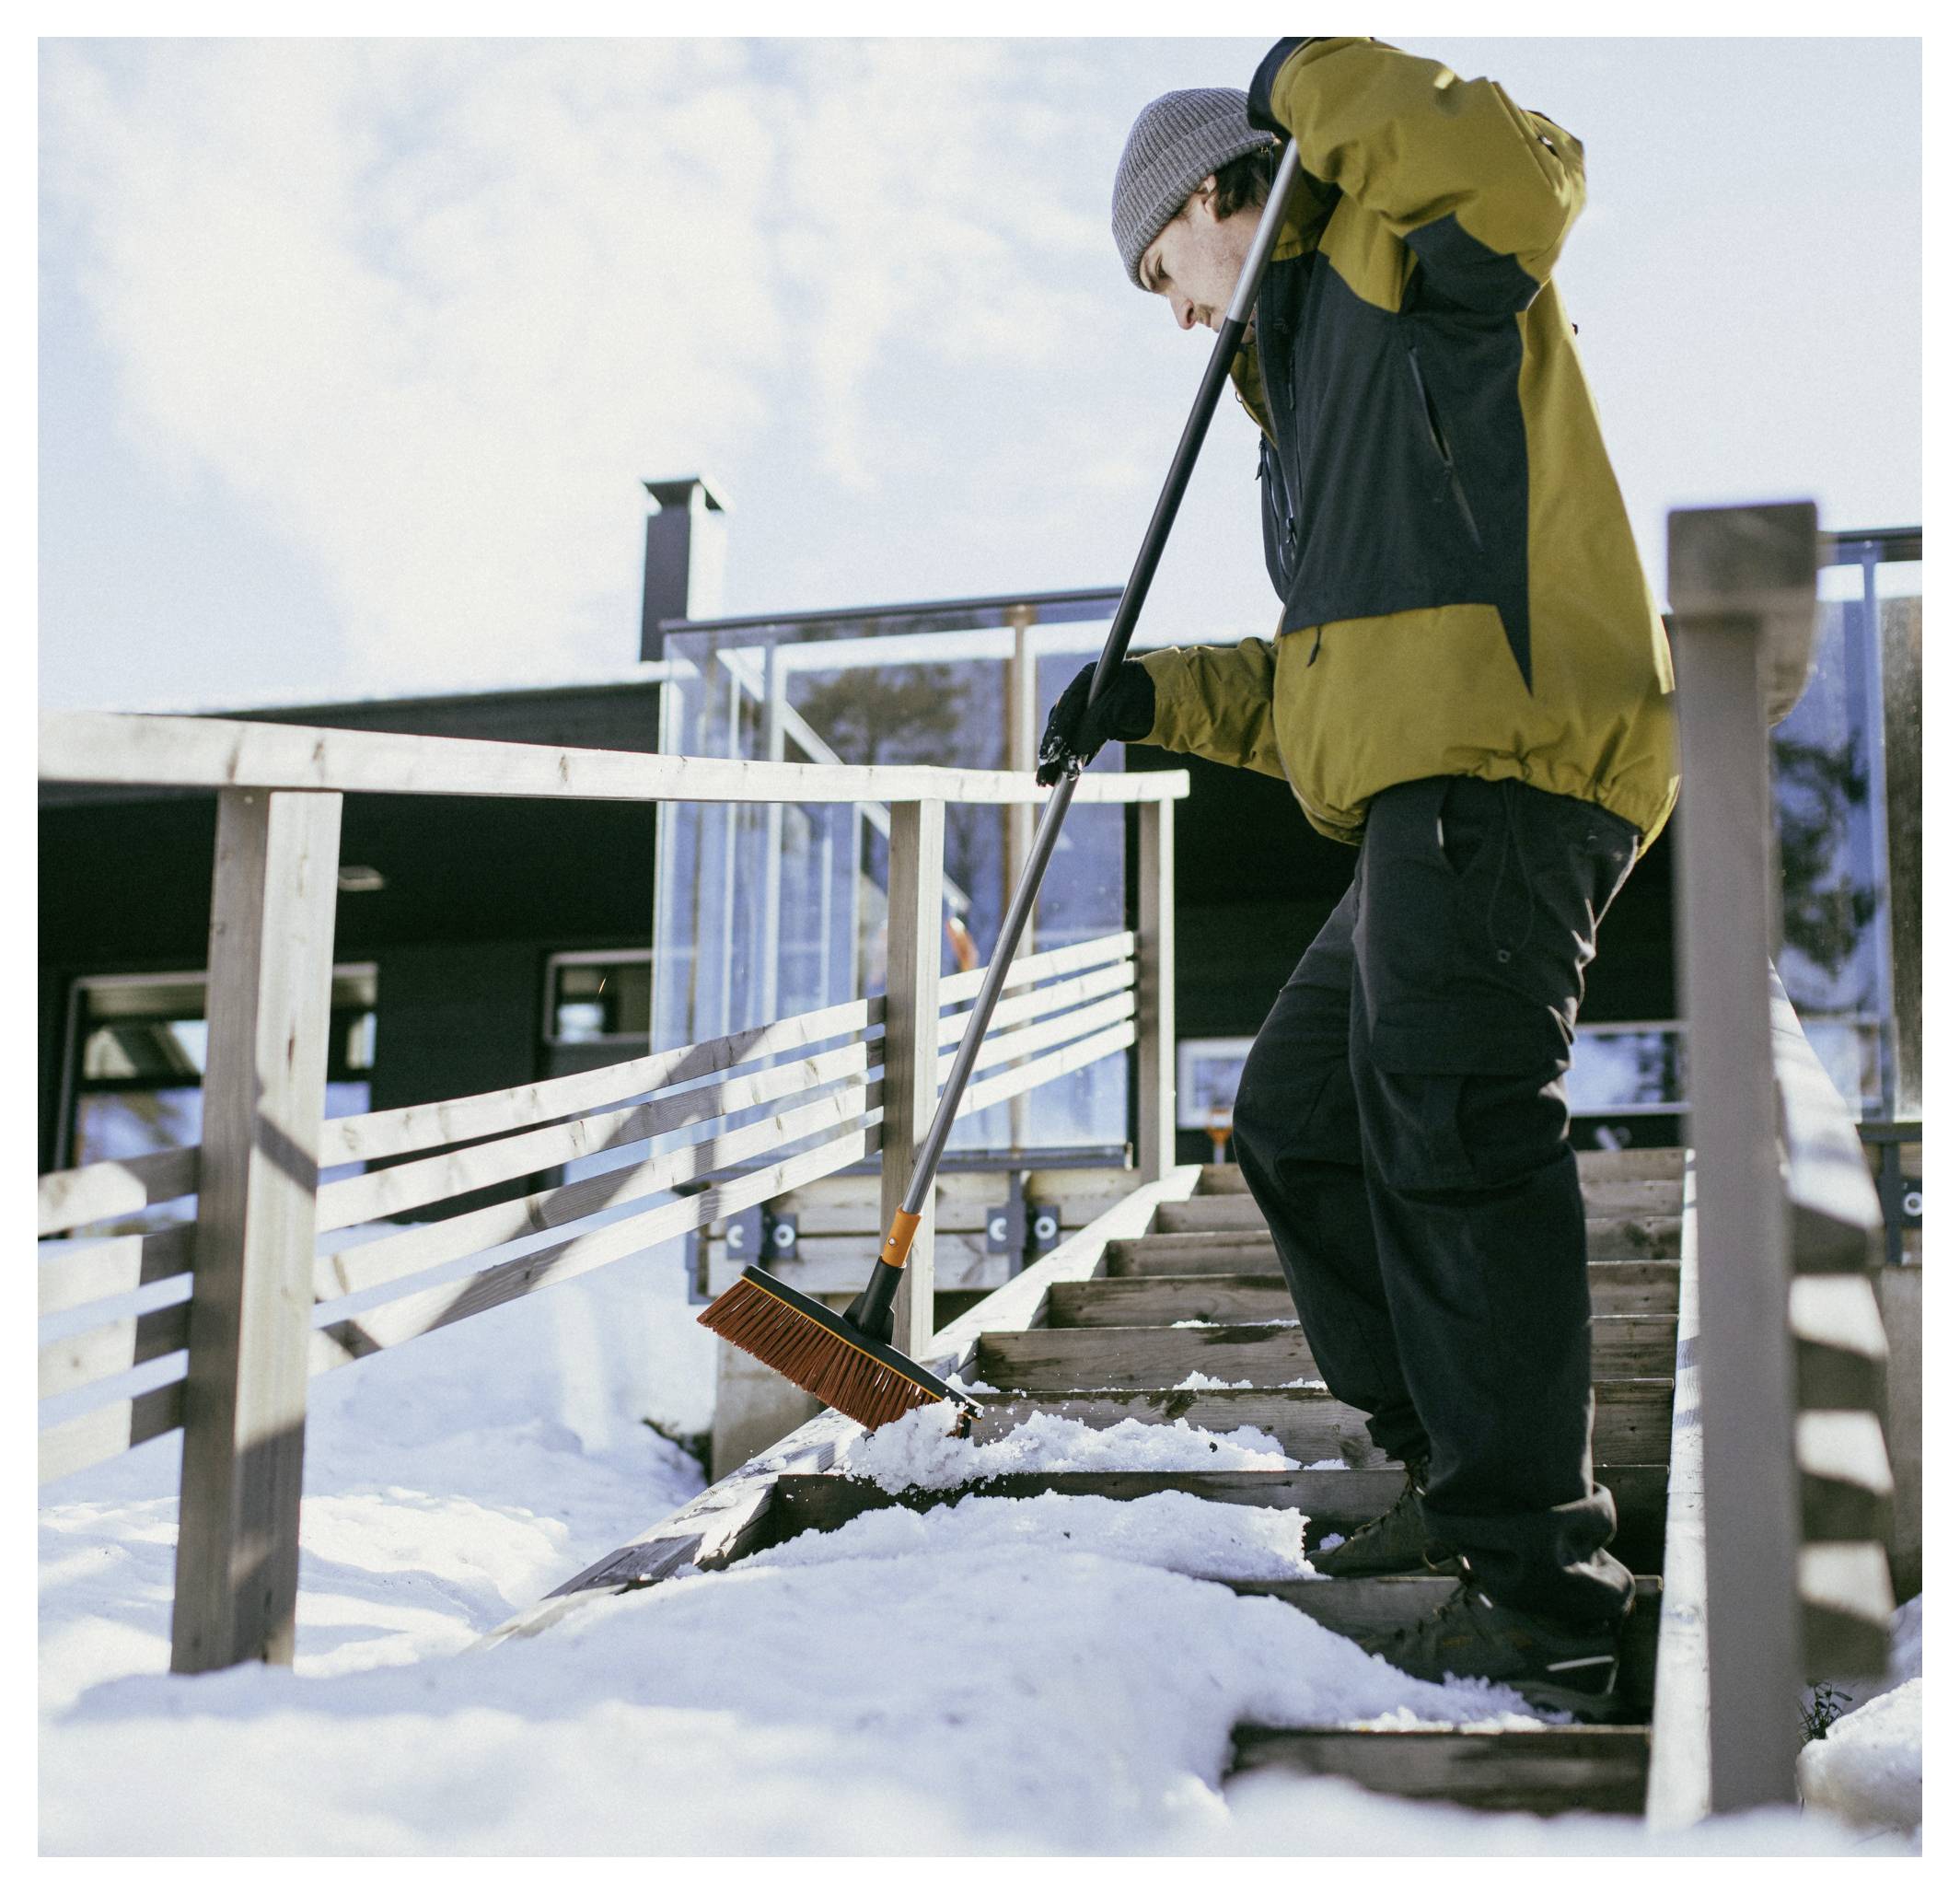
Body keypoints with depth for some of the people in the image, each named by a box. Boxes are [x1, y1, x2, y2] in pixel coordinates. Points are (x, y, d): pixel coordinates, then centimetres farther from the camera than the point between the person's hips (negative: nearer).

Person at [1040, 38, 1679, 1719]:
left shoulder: (1404, 262, 8)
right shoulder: (1320, 365, 35)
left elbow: (1525, 177, -19)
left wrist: (1317, 85, -6)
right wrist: (1157, 698, 23)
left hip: (1506, 762, -11)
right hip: (1428, 796, 11)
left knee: (1452, 1122, -23)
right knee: (1298, 1126, 15)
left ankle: (1543, 1586, -26)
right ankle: (1462, 1475, 20)